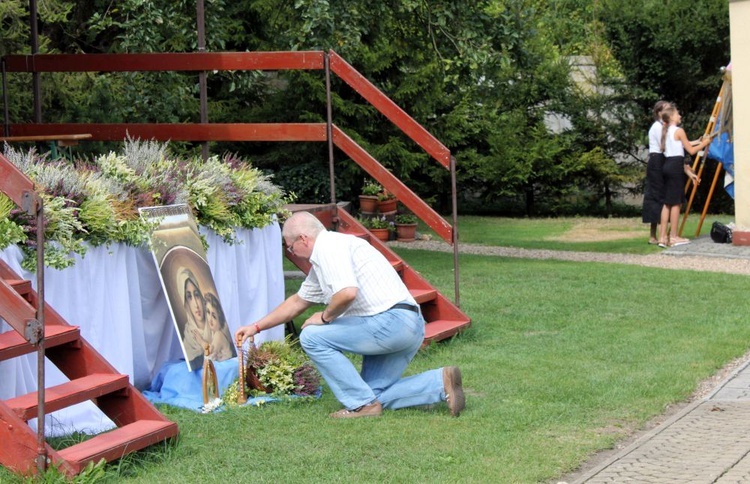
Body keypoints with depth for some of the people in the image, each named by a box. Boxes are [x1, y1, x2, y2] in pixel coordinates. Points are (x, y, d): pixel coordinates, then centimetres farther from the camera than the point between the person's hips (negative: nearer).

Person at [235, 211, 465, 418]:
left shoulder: (329, 248, -9)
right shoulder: (320, 263, 24)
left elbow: (348, 292, -25)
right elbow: (297, 301, 38)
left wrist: (325, 316, -5)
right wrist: (256, 327, 43)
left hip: (391, 321, -10)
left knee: (312, 336, -5)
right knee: (374, 394, 12)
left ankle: (362, 403, -4)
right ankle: (441, 382, 4)